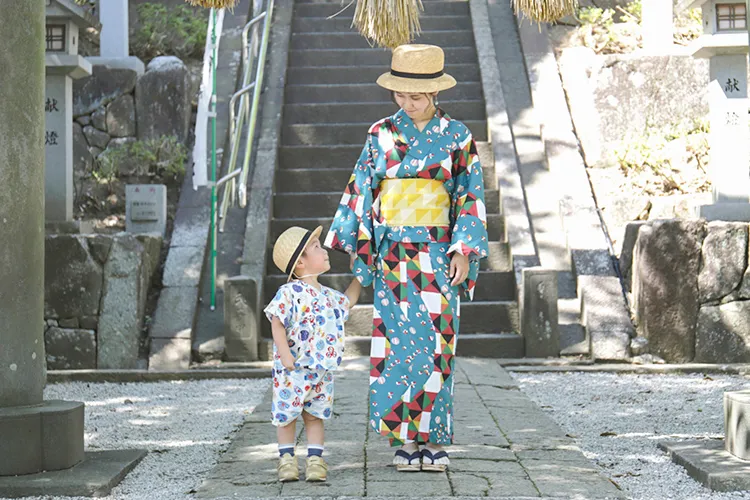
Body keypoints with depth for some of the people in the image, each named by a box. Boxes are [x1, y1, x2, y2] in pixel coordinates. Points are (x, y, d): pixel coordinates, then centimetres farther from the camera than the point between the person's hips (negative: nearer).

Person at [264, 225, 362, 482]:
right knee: (286, 413, 4)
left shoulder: (327, 295, 11)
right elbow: (277, 322, -16)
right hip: (294, 371, -6)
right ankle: (287, 457, 16)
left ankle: (315, 460, 14)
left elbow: (347, 302, 32)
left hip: (323, 371, 6)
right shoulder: (289, 293, -12)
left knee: (316, 414, 9)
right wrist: (285, 354, -24)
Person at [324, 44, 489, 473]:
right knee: (399, 341, -2)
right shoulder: (381, 135, 8)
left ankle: (433, 438, 5)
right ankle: (405, 438, 4)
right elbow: (360, 191, 11)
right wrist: (340, 243, 8)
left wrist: (464, 251, -7)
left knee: (436, 342, -3)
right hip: (393, 257, 1)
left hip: (438, 254, -1)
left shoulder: (457, 136, 3)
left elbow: (471, 197, 2)